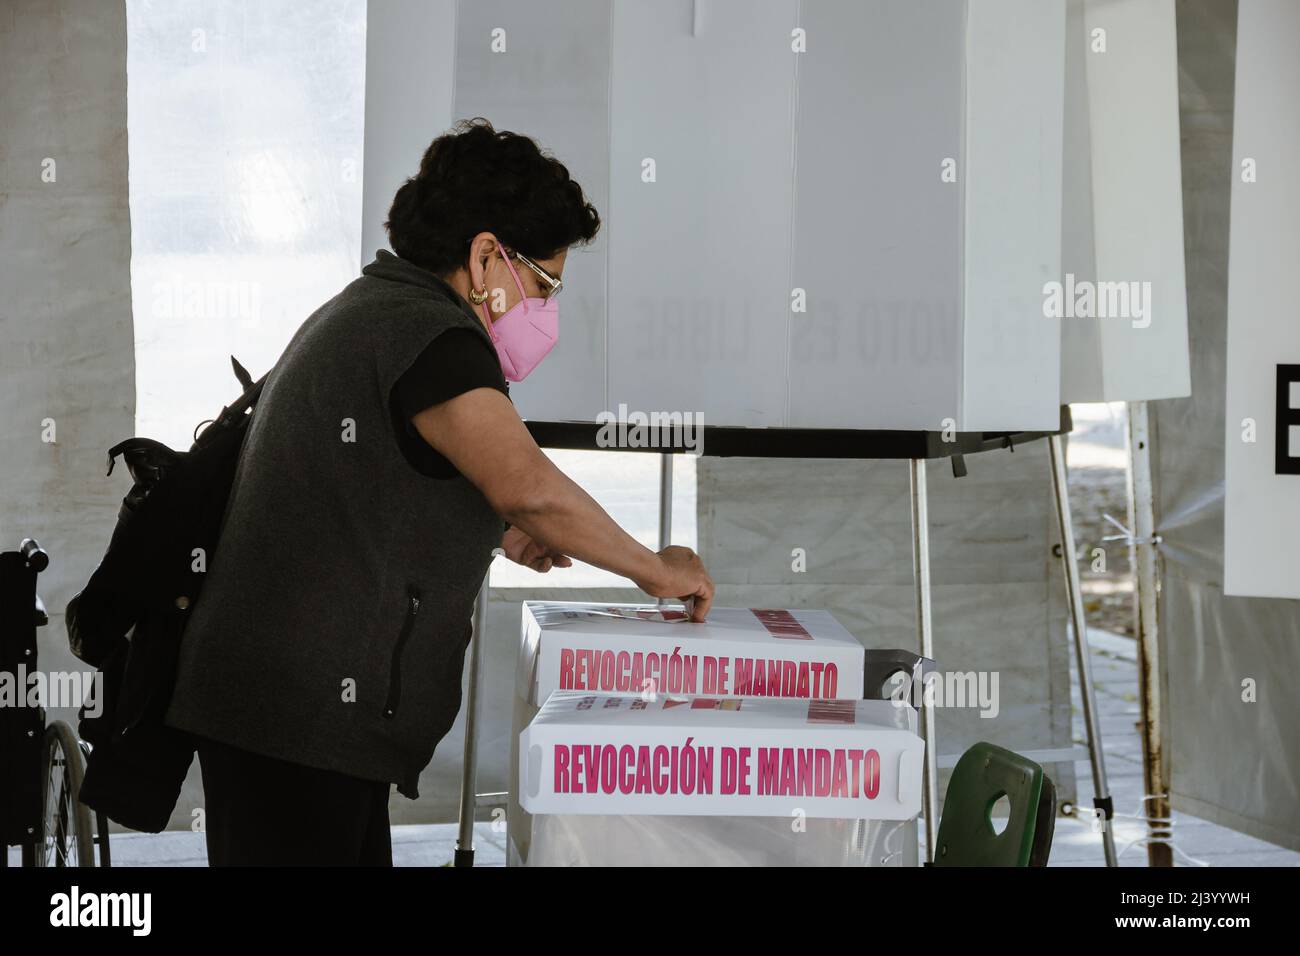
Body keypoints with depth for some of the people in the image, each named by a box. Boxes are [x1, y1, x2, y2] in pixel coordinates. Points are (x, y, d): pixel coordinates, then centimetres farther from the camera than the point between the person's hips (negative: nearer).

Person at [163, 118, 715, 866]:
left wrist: (494, 533, 26)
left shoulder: (355, 313, 19)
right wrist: (653, 567, -15)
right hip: (308, 712, -10)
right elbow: (528, 484, -29)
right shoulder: (429, 334, -14)